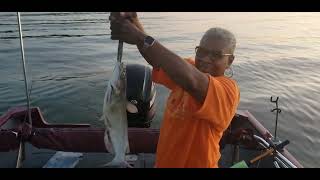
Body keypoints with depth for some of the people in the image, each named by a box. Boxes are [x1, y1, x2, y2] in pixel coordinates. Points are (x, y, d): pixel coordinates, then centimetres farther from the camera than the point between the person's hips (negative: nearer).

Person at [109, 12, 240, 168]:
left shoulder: (228, 89, -24)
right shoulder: (189, 69, -4)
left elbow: (191, 81, -44)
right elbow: (157, 58, -20)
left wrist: (142, 38, -44)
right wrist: (134, 22, -36)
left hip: (196, 163, -5)